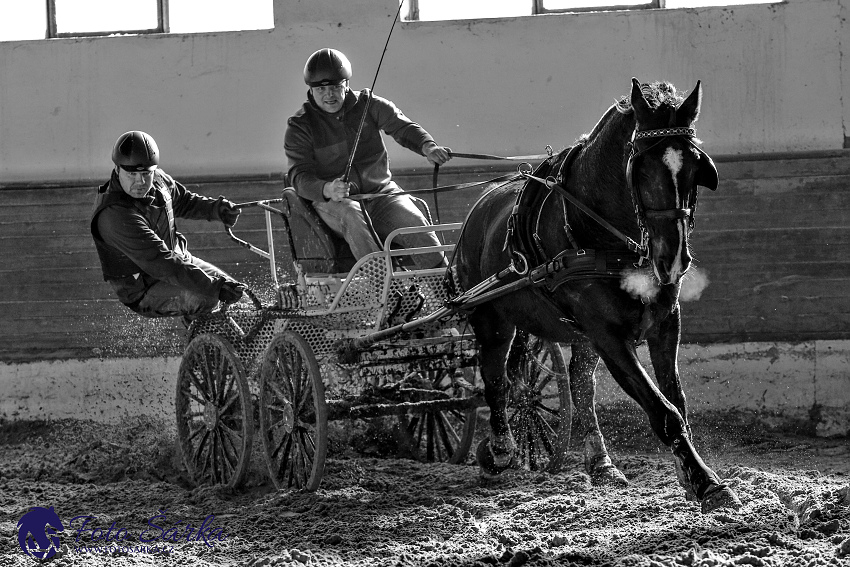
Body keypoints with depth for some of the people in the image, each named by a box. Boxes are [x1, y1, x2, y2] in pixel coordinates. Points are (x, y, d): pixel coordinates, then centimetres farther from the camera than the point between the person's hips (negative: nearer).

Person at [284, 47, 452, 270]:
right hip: (332, 201, -2)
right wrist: (327, 190, -35)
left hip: (381, 193, 2)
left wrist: (427, 146, -29)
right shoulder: (299, 127, -1)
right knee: (351, 216, -37)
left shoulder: (368, 105, 7)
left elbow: (402, 127, -5)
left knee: (414, 223, -25)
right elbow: (300, 177, -11)